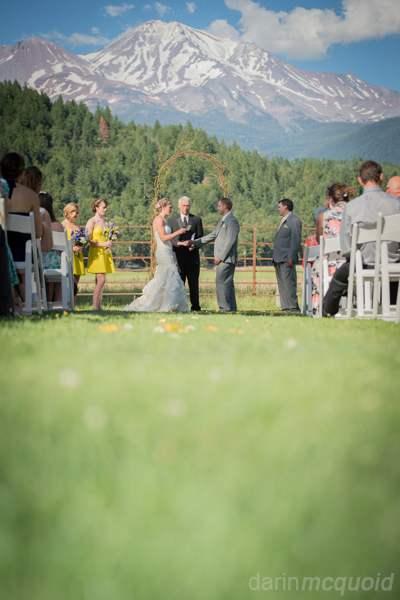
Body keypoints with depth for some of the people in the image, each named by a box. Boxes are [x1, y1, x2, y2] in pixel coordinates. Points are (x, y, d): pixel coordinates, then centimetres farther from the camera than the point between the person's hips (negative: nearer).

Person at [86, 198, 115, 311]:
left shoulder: (106, 222, 16)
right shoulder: (91, 222, -4)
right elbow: (88, 240, -11)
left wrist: (110, 243, 2)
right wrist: (103, 244, -17)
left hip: (106, 253, 7)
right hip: (96, 252, -7)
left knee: (100, 282, 5)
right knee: (101, 280, -15)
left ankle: (99, 307, 5)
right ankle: (95, 307, -12)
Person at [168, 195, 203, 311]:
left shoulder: (197, 220, 10)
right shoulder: (172, 220, 10)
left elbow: (200, 238, 9)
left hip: (192, 255, 0)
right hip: (178, 255, 0)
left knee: (193, 282, -1)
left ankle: (195, 305, 2)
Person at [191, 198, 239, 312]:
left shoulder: (232, 221, -11)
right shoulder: (223, 221, 21)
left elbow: (230, 241, -18)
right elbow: (212, 236, 24)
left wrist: (220, 257, -20)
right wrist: (195, 242, 19)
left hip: (227, 258, -10)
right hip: (223, 259, 10)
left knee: (221, 281, -12)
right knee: (227, 283, 9)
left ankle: (225, 307, -11)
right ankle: (232, 307, 11)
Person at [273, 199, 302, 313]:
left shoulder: (294, 221, -6)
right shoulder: (283, 221, 23)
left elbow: (296, 240, -13)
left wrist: (290, 258, -20)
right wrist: (275, 258, 17)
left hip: (287, 259, -9)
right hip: (278, 259, 9)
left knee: (289, 284, -12)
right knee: (281, 285, 6)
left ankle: (294, 308, -12)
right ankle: (285, 308, 7)